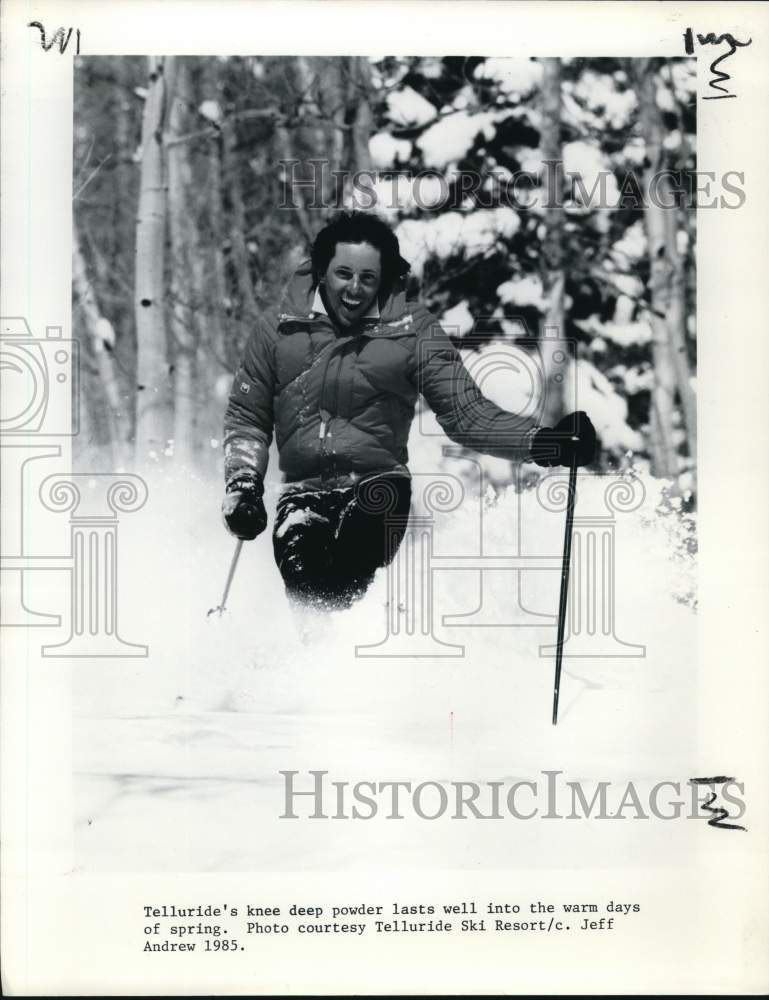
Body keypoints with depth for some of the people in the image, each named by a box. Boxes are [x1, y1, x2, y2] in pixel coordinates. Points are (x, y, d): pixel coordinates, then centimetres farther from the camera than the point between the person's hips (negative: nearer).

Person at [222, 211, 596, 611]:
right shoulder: (280, 327, 3)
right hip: (303, 492, 2)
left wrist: (544, 441, -19)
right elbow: (246, 416, 14)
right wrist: (243, 483, 0)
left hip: (379, 483, -2)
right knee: (303, 580, -22)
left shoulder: (412, 330, -2)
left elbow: (466, 411, -5)